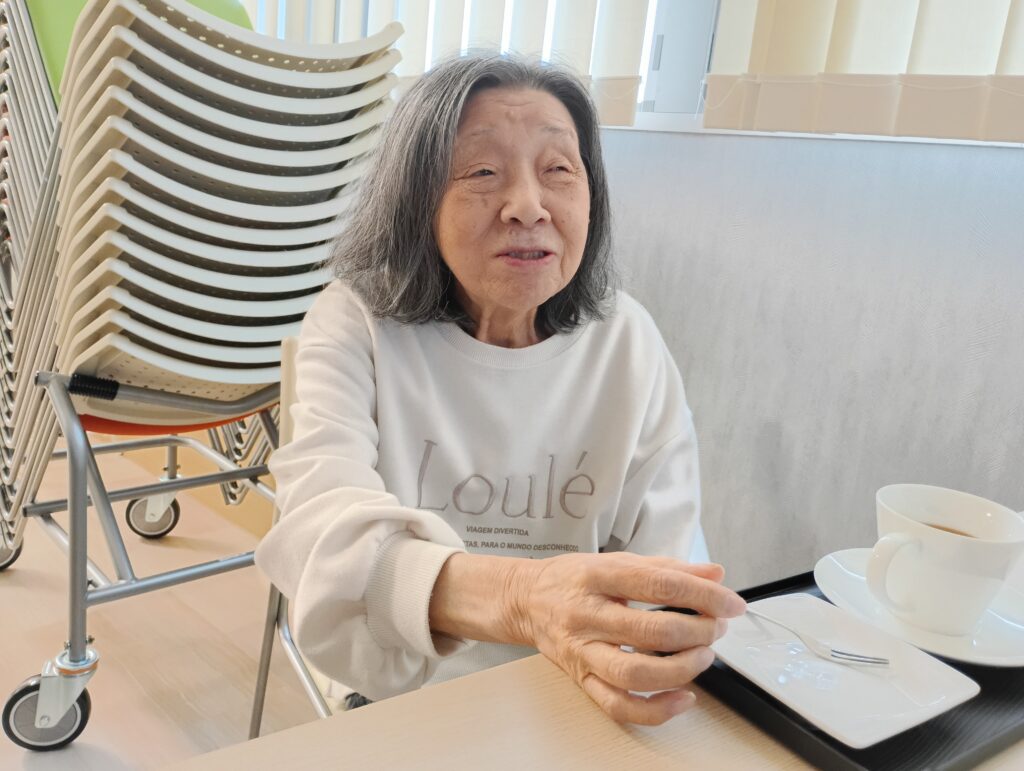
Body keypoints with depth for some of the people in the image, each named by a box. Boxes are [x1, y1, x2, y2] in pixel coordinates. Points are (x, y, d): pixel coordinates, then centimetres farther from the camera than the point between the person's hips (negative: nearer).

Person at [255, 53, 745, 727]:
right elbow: (324, 528, -25)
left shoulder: (628, 342, -3)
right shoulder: (357, 325, -9)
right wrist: (519, 597, -44)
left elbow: (672, 565, -7)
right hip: (392, 696, -3)